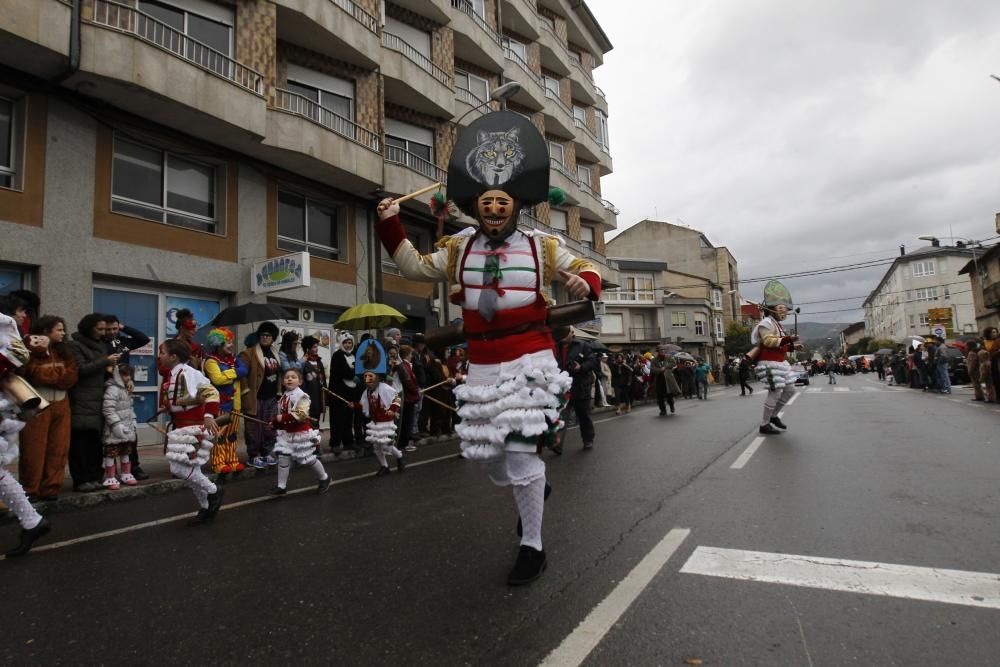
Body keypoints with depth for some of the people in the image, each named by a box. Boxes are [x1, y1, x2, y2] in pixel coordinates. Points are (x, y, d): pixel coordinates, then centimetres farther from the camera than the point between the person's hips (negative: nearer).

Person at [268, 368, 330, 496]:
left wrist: (283, 418, -29)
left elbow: (302, 415, -29)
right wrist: (275, 422, 5)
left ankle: (324, 478, 27)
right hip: (286, 432, 7)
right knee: (283, 458, 2)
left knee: (308, 459, 6)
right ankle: (281, 486, 14)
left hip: (301, 433, -7)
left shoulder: (301, 396, -19)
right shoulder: (283, 397, 7)